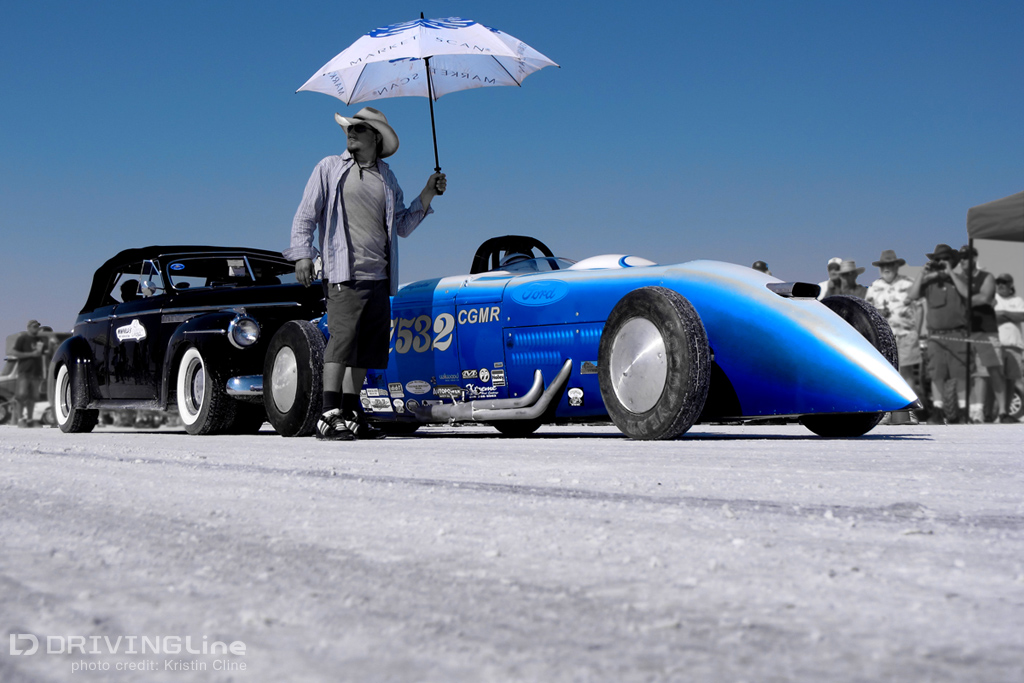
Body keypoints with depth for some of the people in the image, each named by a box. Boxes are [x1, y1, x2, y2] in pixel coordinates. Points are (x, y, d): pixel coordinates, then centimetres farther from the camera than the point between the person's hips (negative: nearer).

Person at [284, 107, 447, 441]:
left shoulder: (387, 178, 18)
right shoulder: (330, 168, 8)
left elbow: (401, 226, 17)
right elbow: (306, 215, 6)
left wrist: (427, 194, 9)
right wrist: (302, 253, -5)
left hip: (379, 277, 5)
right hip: (344, 274, -5)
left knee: (368, 345, 4)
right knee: (342, 338, -15)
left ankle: (351, 414, 12)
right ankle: (329, 416, -14)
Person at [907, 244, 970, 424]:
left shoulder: (959, 278, 6)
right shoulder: (929, 281, 10)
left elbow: (967, 293, -14)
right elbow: (912, 296, -2)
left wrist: (950, 273, -13)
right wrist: (922, 274, -6)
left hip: (958, 334, -2)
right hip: (936, 336, 2)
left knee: (961, 373, -2)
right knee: (936, 374, 2)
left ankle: (962, 409, 6)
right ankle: (937, 411, 6)